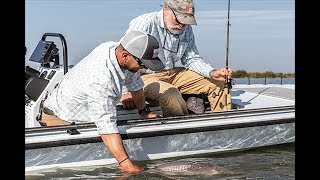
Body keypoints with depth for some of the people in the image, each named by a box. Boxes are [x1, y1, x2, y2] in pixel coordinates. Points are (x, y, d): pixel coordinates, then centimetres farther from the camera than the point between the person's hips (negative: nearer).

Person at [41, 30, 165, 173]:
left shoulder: (116, 48, -14)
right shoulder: (100, 78, -40)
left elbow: (135, 83, 6)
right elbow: (106, 125, -43)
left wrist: (143, 112, 15)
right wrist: (127, 164, -46)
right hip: (61, 117, -8)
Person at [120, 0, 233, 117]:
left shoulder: (186, 29, 5)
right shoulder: (144, 24, -18)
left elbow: (192, 59, 11)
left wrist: (212, 72, -10)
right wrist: (126, 92, -27)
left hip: (173, 74, 7)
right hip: (146, 76, -7)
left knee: (218, 82, 0)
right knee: (171, 93, -38)